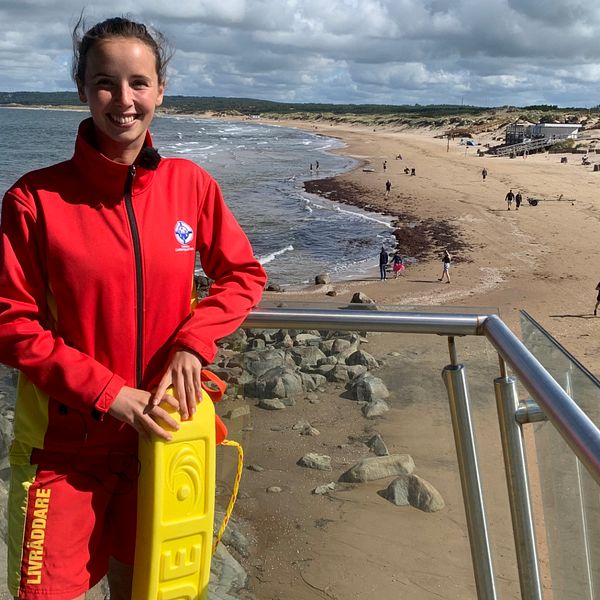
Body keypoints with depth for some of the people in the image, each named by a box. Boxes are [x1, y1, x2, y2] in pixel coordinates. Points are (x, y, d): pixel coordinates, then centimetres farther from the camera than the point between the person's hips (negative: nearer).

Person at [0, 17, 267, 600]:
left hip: (158, 425, 3)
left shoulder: (190, 184, -4)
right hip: (65, 442, -2)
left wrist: (192, 341, -12)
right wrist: (108, 393, -17)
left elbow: (245, 275, 5)